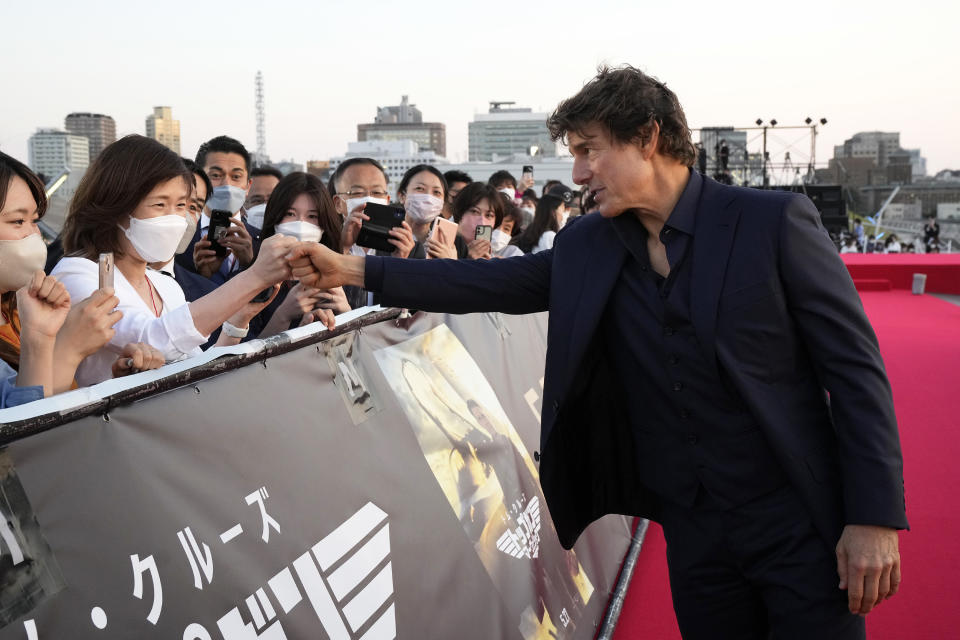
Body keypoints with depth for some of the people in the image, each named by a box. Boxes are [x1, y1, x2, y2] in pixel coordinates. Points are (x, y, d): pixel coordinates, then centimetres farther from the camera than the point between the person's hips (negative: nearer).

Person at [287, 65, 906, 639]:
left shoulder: (775, 221, -11)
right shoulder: (586, 246, 3)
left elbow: (855, 366, -10)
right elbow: (489, 282, 8)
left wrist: (874, 518, -14)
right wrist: (353, 269, 2)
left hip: (797, 523, -4)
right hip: (694, 532, 4)